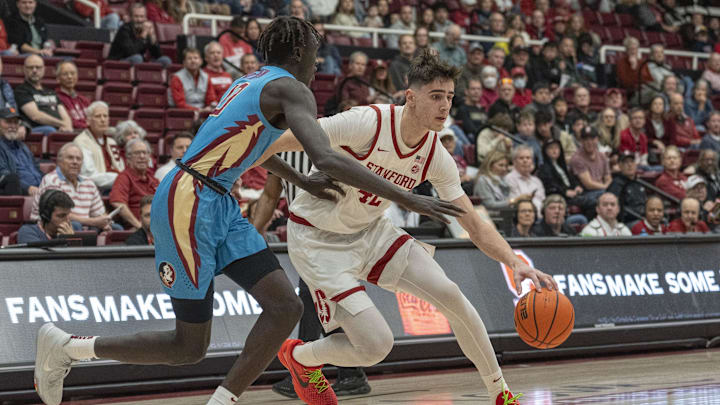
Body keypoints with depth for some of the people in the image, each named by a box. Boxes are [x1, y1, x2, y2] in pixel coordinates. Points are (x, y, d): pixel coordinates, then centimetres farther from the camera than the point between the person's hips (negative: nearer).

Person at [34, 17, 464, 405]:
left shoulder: (254, 82, 17)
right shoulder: (290, 88, -11)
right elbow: (327, 159, -26)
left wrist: (302, 182, 39)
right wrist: (406, 199, -26)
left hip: (218, 206, 10)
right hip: (187, 203, -10)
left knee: (285, 306, -2)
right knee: (189, 347, -2)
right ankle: (65, 345, 11)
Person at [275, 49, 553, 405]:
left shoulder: (436, 157, -7)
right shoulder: (368, 123, -28)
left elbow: (474, 225, -4)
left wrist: (514, 262, -19)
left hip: (371, 231, 6)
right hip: (319, 239, -6)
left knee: (450, 297, -5)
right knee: (375, 345, -14)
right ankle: (296, 356, 18)